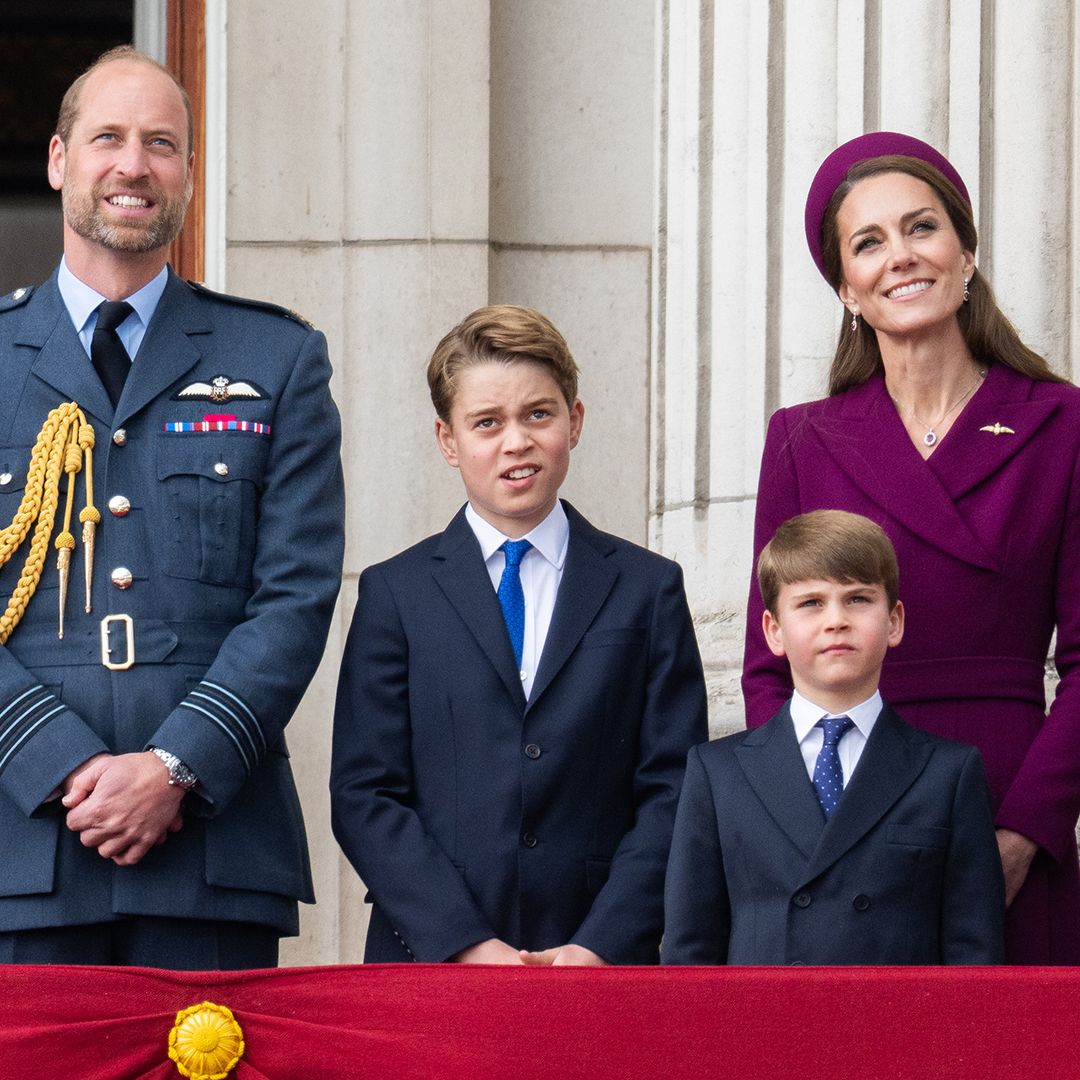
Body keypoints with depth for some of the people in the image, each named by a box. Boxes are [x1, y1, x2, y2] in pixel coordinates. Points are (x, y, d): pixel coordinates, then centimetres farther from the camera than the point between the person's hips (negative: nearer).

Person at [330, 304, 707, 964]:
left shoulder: (649, 589, 10)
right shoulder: (395, 595, 8)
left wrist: (602, 946, -10)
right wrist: (466, 946, -11)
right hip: (427, 959, 0)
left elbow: (672, 792, 4)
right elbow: (364, 796, 1)